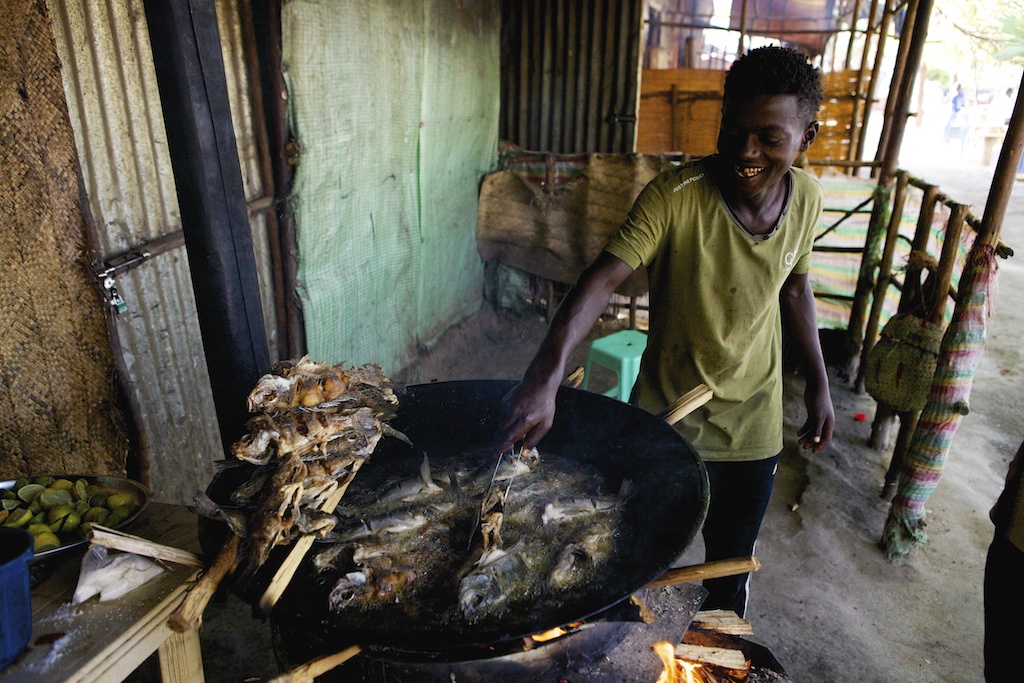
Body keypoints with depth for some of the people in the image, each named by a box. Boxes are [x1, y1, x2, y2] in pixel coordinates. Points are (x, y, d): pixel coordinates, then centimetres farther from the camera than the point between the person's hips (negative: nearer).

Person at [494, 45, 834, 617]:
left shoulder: (806, 197, -7)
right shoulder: (676, 195, -24)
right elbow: (603, 279, -35)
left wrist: (818, 384, 8)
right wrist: (545, 377, -49)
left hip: (754, 428, 4)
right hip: (665, 420, -3)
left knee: (732, 571, 22)